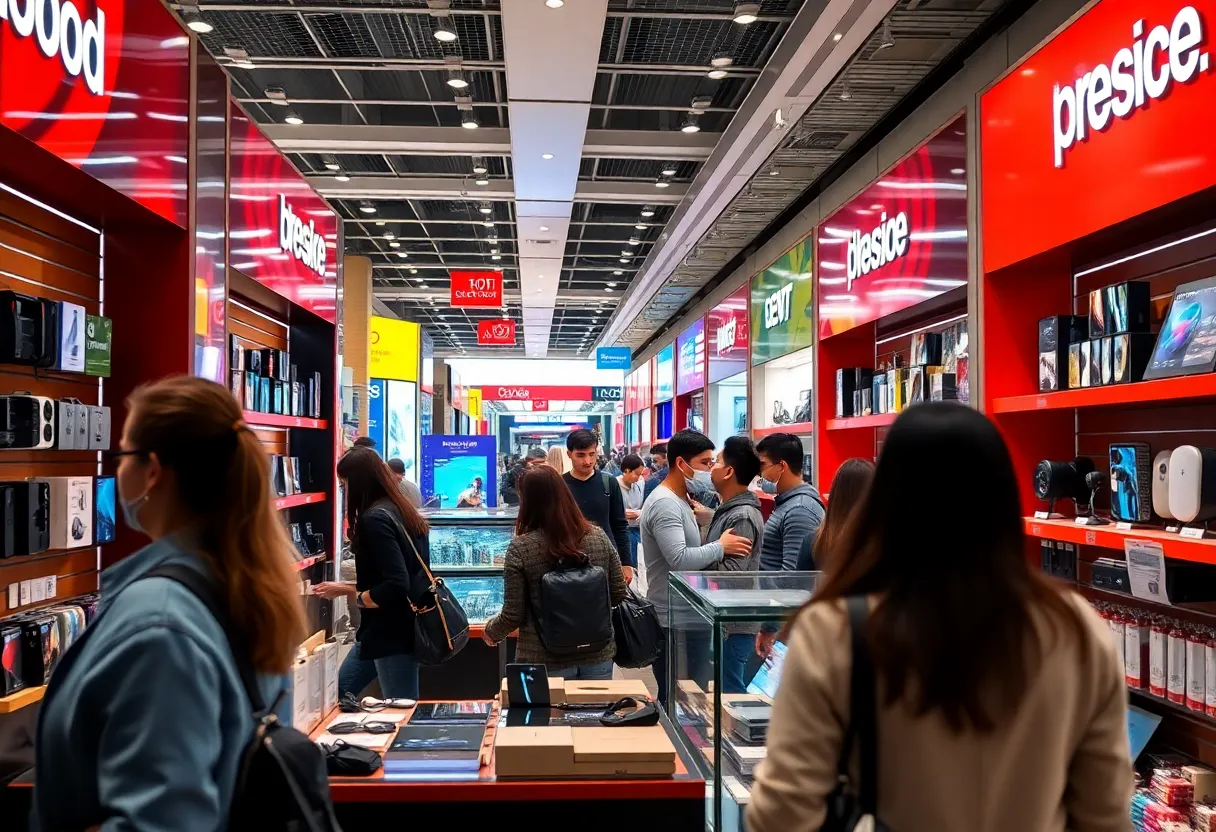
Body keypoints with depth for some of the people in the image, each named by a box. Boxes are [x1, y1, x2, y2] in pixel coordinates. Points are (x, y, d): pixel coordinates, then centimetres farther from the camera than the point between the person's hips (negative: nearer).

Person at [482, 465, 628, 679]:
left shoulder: (520, 548, -14)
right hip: (598, 656, 3)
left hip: (545, 662, -3)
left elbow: (514, 615, -10)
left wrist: (491, 631, 10)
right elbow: (619, 593, 2)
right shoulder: (598, 537, -5)